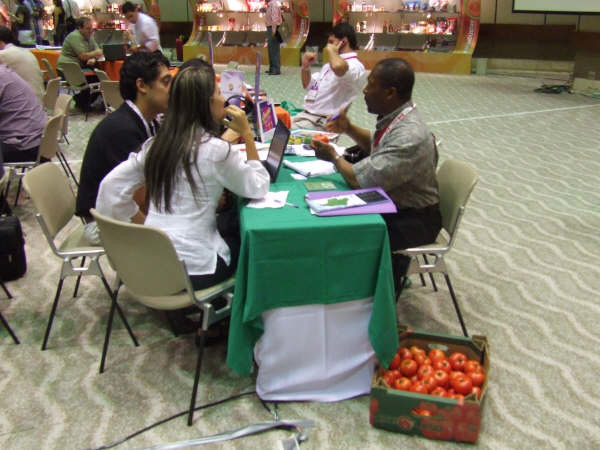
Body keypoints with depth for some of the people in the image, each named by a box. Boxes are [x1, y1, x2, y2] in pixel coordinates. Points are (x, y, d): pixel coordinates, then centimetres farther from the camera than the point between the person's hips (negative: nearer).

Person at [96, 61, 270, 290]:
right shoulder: (215, 150, -17)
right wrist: (247, 135, -4)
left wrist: (144, 223, 12)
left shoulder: (156, 144, 1)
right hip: (192, 271, -6)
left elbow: (111, 185, 4)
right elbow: (258, 188, -6)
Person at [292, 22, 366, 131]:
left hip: (322, 122, -9)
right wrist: (306, 66, 10)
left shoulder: (356, 66, -10)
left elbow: (338, 67, -35)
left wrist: (331, 51, -13)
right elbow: (307, 85, 31)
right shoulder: (331, 63, 22)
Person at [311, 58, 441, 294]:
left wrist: (334, 157, -11)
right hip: (391, 202, 9)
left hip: (411, 219, -9)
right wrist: (349, 129, 3)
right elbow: (376, 146, 21)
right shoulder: (394, 117, -1)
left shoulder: (410, 137, -29)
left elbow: (361, 180, -28)